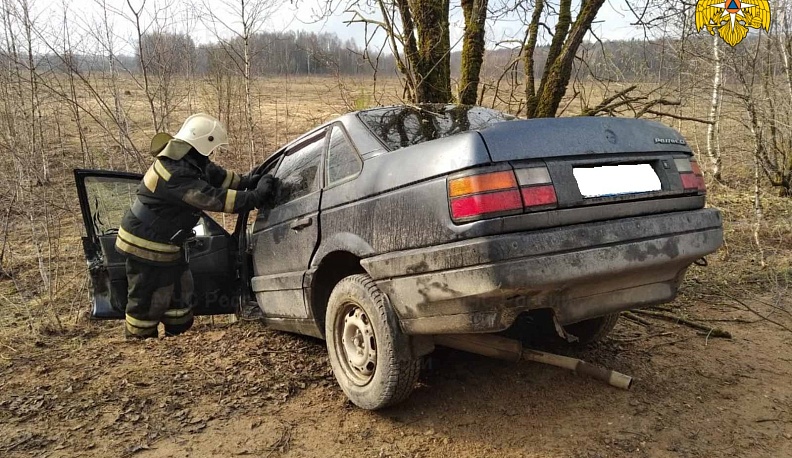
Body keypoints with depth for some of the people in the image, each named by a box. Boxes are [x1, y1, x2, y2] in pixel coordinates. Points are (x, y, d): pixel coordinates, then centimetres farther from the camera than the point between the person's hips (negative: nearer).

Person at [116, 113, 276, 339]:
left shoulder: (187, 160, 1)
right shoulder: (176, 174, -31)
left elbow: (217, 175, 8)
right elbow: (213, 199, -34)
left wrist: (247, 181, -8)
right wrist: (255, 197, -31)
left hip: (167, 242, 10)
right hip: (147, 245, -10)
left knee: (180, 293, 18)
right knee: (149, 301, 2)